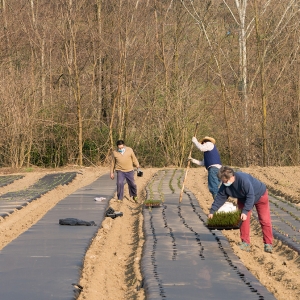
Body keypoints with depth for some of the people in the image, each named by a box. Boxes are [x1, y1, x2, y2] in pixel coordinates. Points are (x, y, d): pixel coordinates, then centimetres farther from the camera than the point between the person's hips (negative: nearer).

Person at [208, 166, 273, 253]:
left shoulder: (243, 179, -42)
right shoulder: (225, 185, -20)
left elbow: (250, 196, -39)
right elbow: (220, 198, -8)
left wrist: (245, 211, -42)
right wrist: (212, 211, -8)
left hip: (259, 195, -6)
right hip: (243, 199, 6)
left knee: (265, 220, -5)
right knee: (243, 220, -8)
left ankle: (268, 244, 1)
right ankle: (245, 243, -4)